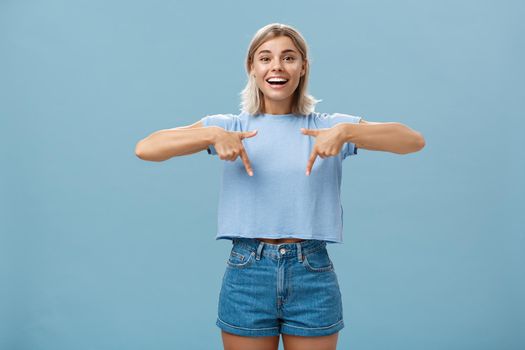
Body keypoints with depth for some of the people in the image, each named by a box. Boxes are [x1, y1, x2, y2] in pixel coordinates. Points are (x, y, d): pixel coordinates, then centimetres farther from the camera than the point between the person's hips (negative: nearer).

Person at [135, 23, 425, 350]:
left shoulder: (329, 126, 3)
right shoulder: (229, 126, 3)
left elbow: (415, 140, -7)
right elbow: (145, 148, -5)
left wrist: (347, 131, -21)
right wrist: (210, 135, -20)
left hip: (313, 275, 0)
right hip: (247, 274, 0)